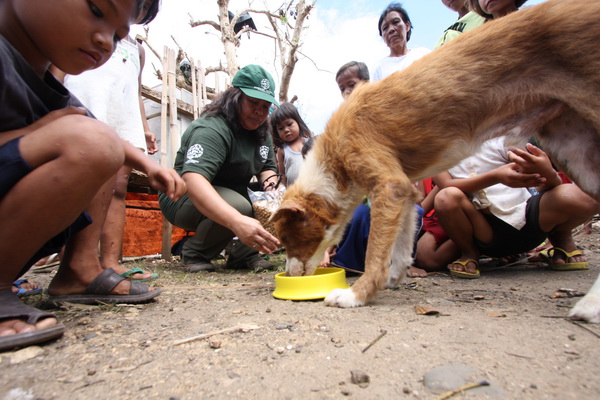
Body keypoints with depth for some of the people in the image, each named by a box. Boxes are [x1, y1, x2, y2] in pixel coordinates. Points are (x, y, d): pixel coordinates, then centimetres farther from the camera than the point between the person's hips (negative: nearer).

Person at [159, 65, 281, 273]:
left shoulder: (261, 133, 2)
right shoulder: (212, 129, -26)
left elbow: (267, 167, 7)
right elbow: (193, 179, -42)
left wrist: (270, 185, -20)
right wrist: (237, 222, -57)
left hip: (234, 194, 7)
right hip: (185, 199, -6)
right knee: (238, 205, -36)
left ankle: (244, 253, -1)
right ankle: (194, 253, -10)